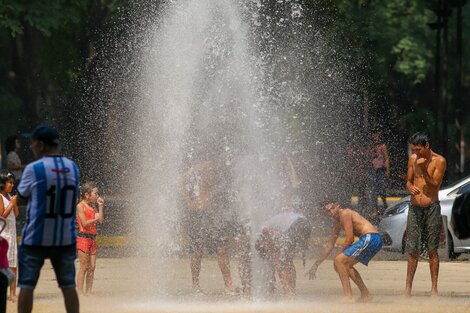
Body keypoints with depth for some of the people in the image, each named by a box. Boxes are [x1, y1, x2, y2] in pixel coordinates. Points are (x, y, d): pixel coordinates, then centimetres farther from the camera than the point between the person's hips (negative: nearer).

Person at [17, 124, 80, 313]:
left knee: (27, 285, 4)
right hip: (65, 238, 4)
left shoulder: (33, 169, -12)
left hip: (35, 238, -4)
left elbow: (22, 194, 2)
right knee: (68, 285, 9)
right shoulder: (73, 168, 2)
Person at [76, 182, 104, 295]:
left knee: (92, 267, 5)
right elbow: (84, 223, -14)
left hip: (92, 238, 7)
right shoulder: (80, 206, -7)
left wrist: (100, 206, 7)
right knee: (84, 267, -8)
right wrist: (95, 219, -7)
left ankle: (88, 292, 8)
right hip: (83, 237, -7)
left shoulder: (92, 206, 15)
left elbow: (100, 221, 9)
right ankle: (80, 292, -5)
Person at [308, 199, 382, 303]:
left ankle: (348, 297, -19)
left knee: (339, 260, -14)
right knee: (346, 265, 24)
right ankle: (365, 295, 26)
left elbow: (349, 239, -14)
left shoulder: (345, 213, -9)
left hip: (370, 238, -10)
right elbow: (329, 245, 28)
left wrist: (339, 253, -3)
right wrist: (316, 264, 28)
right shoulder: (337, 223, 21)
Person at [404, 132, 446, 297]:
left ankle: (434, 288, 4)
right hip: (415, 208, 3)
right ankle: (408, 287, 6)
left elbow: (435, 184, -8)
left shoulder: (439, 161, -4)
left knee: (432, 250, -1)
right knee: (412, 250, 3)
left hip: (431, 208, -3)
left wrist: (423, 169, -19)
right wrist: (411, 188, -8)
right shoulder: (413, 159, 8)